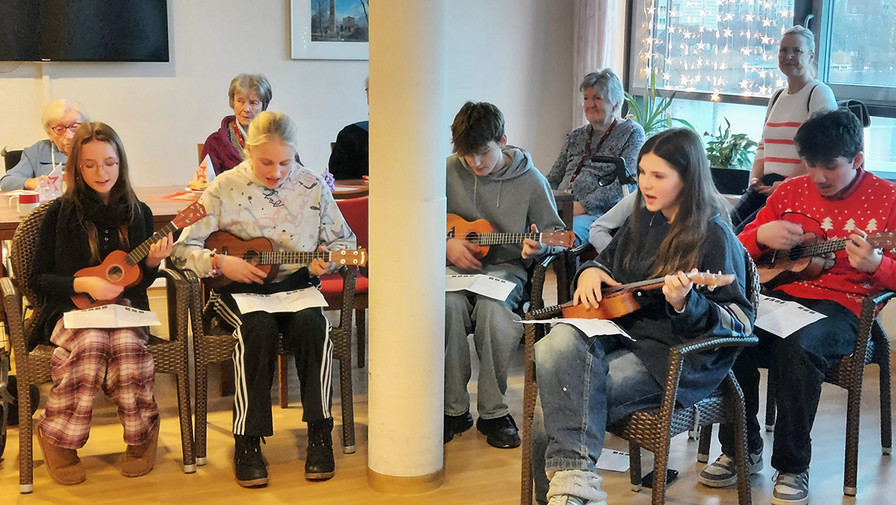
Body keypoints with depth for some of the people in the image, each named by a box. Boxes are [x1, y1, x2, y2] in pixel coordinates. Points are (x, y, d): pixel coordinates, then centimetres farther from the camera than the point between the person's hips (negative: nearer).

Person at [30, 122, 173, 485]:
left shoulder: (138, 213, 8)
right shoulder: (61, 213, 1)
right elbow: (39, 280, 1)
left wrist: (152, 262, -9)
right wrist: (83, 284, -14)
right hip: (72, 309, -1)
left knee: (126, 343, -34)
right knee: (91, 342, -36)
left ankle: (142, 434, -13)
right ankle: (57, 437, -17)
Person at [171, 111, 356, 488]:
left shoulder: (312, 186, 1)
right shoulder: (224, 189, -3)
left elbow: (343, 239, 10)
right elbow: (182, 248, -2)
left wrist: (328, 260, -11)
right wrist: (220, 262, -20)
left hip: (297, 283, 2)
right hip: (239, 287, -1)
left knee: (311, 324, -31)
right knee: (259, 329, -34)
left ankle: (320, 434, -18)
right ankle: (247, 442, -23)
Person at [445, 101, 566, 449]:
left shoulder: (530, 179, -1)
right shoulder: (449, 171, 2)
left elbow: (555, 231, 7)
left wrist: (539, 247, -16)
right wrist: (445, 244, -8)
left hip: (504, 267, -1)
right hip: (456, 266, 2)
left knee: (492, 307, -34)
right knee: (451, 304, -32)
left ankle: (493, 413, -18)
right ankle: (454, 409, -18)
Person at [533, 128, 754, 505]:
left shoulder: (715, 238, -7)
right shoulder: (642, 221, 14)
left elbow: (738, 322, -11)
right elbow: (606, 261, 31)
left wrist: (686, 305, -29)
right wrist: (590, 272, 7)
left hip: (678, 355, -7)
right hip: (622, 331, 7)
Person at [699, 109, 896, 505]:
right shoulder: (791, 192, 14)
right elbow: (740, 249, 19)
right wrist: (761, 236, -4)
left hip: (841, 305, -4)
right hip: (781, 291, 4)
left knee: (798, 347, -36)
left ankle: (793, 466, -16)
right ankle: (741, 449, -7)